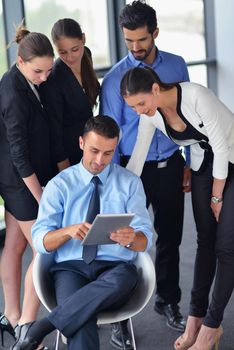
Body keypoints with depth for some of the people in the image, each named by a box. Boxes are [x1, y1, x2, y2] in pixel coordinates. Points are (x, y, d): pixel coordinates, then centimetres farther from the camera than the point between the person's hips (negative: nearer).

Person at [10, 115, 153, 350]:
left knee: (121, 281, -38)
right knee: (82, 321, -36)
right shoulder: (59, 185, 9)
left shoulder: (130, 183, 11)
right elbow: (40, 241, 1)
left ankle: (40, 329, -32)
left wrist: (131, 239, -23)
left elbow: (145, 240, 2)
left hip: (116, 269, 1)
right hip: (71, 268, -1)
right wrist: (69, 231, -21)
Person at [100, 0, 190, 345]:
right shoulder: (115, 78, -8)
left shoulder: (176, 66, 1)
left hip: (170, 166, 3)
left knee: (170, 238, 15)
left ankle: (168, 301, 33)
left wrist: (189, 164, 6)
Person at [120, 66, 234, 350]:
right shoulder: (150, 115, -12)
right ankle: (196, 318, 15)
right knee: (205, 241, 7)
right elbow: (137, 158, -3)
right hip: (203, 165, 6)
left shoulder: (196, 96, -31)